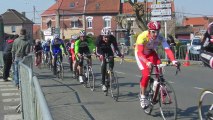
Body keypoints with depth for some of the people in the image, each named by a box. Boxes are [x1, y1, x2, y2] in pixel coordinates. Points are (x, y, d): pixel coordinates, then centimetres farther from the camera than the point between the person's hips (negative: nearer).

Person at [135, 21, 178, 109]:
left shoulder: (160, 38, -26)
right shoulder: (142, 37, -36)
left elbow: (168, 49, -35)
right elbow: (140, 53, -43)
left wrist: (173, 60, -52)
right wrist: (147, 62, -61)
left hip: (151, 53, 4)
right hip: (140, 53, -3)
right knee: (146, 74, -19)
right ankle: (142, 96, -2)